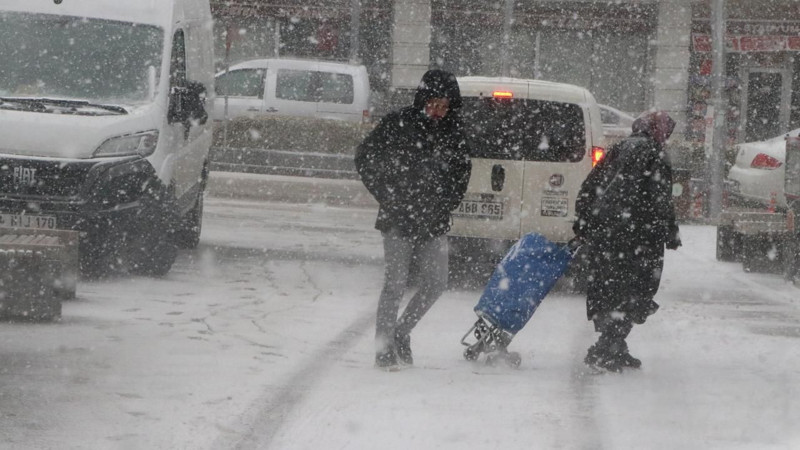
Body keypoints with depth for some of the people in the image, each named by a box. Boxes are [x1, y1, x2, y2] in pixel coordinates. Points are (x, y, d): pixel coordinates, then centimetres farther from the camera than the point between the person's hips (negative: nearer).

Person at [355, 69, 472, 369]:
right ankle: (384, 348, 1)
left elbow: (462, 170, 21)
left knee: (436, 283, 1)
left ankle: (402, 332, 20)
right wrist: (386, 196, -3)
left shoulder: (452, 131, 6)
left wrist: (448, 203, 9)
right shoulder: (398, 125, -6)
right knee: (396, 283, -6)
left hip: (434, 222, 5)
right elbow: (365, 158, 1)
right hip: (399, 219, -5)